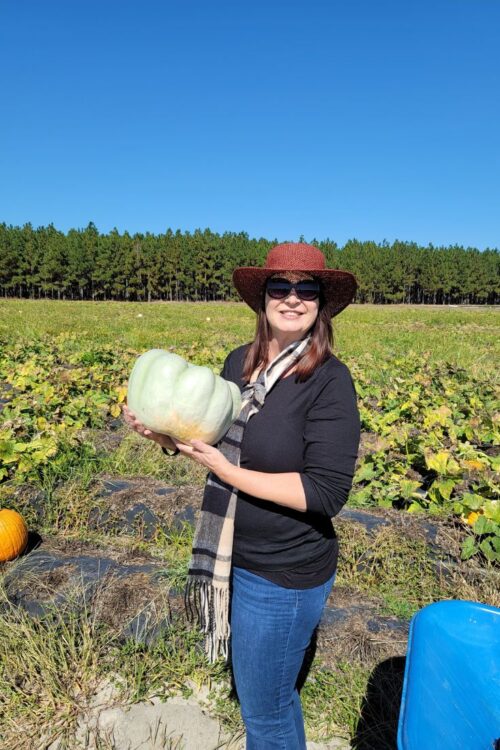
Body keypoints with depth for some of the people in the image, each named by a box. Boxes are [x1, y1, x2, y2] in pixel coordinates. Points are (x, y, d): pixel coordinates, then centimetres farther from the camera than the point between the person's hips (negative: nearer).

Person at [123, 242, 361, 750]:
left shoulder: (329, 380, -21)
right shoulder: (239, 362, -3)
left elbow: (327, 493, -25)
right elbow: (216, 439, 8)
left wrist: (225, 469, -27)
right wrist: (164, 436, -11)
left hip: (284, 575, -6)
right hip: (235, 559, 7)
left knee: (263, 709, 16)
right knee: (268, 688, 30)